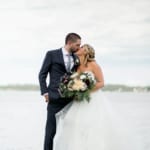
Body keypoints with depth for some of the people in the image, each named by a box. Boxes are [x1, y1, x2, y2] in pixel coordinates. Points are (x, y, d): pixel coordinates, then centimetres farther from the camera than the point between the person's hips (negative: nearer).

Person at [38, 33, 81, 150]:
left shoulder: (76, 58, 12)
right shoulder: (52, 54, -1)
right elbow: (42, 74, 0)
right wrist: (45, 92, -7)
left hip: (71, 99, 4)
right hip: (55, 99, -4)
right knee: (51, 130, -2)